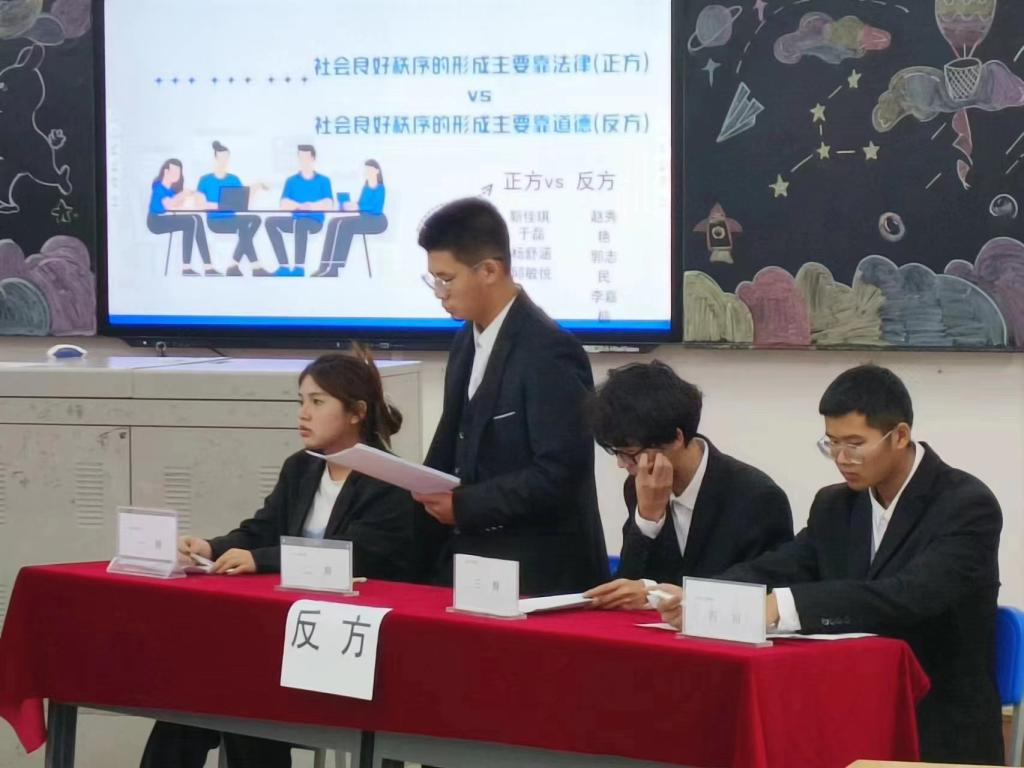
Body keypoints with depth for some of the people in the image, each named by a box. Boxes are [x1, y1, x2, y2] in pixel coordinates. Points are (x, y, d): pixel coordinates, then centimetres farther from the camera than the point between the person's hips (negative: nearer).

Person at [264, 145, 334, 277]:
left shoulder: (323, 181, 4)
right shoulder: (291, 181, 11)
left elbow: (328, 205, -10)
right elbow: (284, 205, -3)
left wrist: (303, 205, -22)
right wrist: (302, 205, -23)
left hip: (315, 221, -4)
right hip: (295, 220, 4)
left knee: (301, 223, -39)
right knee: (271, 222, -25)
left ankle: (299, 267, -37)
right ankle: (284, 266, -27)